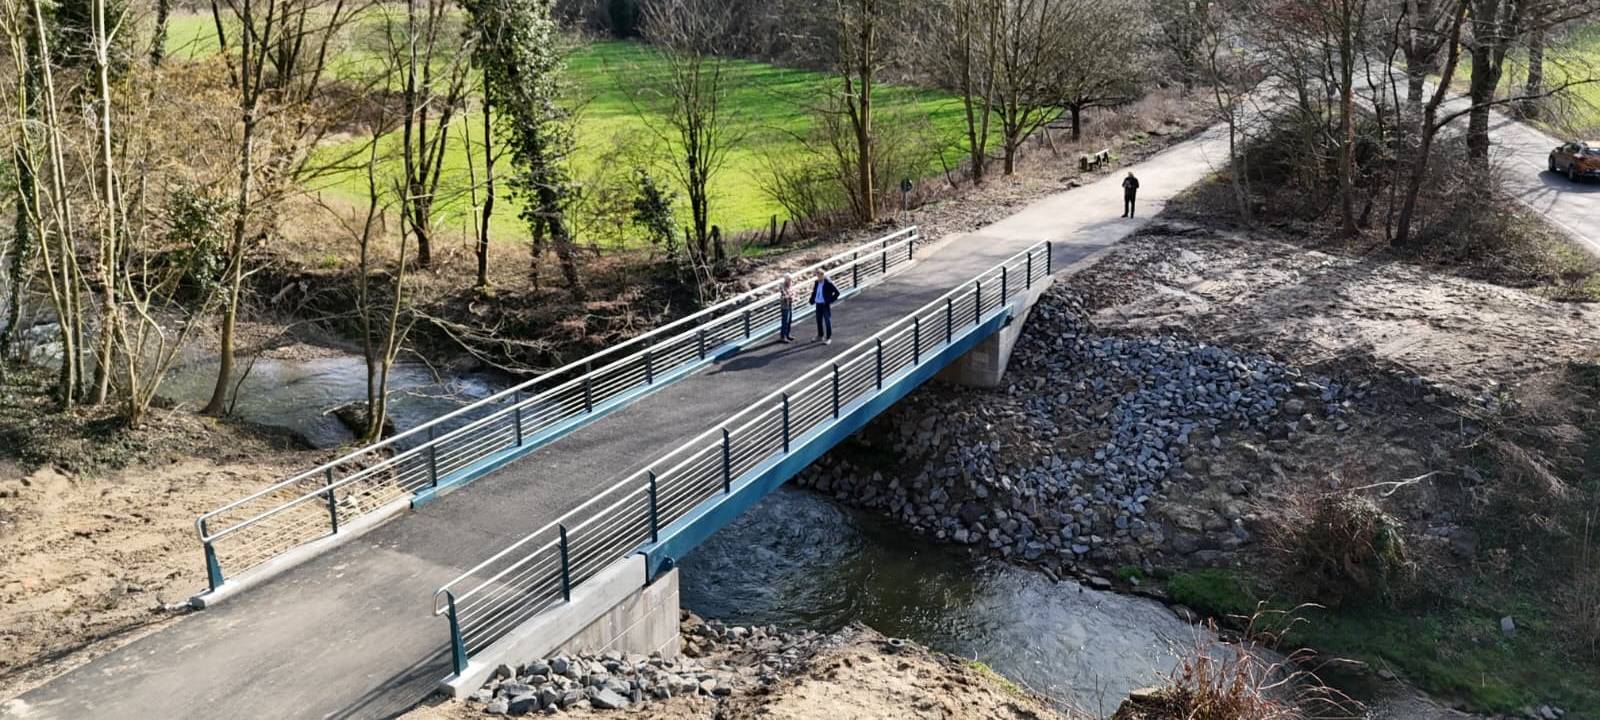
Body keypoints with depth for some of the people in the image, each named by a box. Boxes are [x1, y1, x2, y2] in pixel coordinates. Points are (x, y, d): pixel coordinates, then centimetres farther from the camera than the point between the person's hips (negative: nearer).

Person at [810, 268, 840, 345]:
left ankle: (828, 338, 4)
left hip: (826, 305, -6)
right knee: (819, 320, 16)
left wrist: (831, 301, -12)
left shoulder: (828, 283, -14)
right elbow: (814, 292, 20)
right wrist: (812, 300, 5)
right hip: (818, 304, 6)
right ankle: (820, 336, 31)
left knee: (827, 321, -2)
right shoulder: (816, 283, 5)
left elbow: (837, 292, -12)